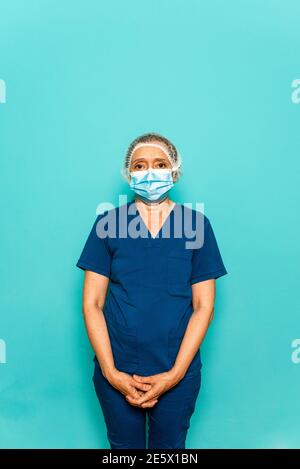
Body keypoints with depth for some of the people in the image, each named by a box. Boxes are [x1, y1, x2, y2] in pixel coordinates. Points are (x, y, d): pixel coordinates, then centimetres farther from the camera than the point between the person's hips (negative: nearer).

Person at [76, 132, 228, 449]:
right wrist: (111, 372, -10)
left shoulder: (197, 224, -5)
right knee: (124, 447, 20)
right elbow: (92, 304, -5)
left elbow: (203, 306, -4)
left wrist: (175, 373, -10)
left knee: (170, 448, 21)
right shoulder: (108, 223, -5)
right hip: (116, 372, 0)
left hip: (178, 373, 0)